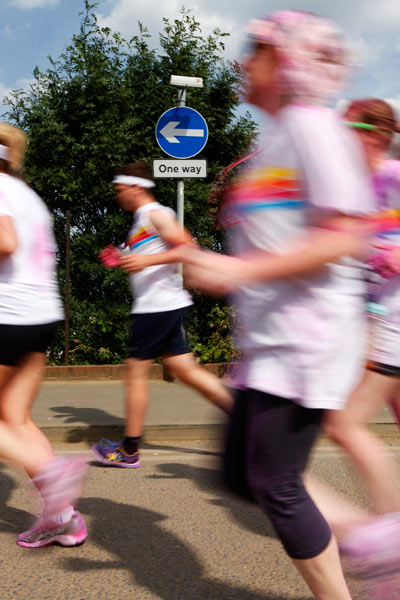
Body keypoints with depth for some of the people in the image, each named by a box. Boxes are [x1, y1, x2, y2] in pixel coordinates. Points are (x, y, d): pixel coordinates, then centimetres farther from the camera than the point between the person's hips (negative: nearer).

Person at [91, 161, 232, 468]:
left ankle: (129, 450, 10)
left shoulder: (156, 214, -9)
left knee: (136, 372, -1)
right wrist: (122, 259, 16)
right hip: (166, 305, 10)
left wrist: (147, 260, -25)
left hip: (158, 306, -10)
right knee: (187, 370, 9)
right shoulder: (142, 220, 21)